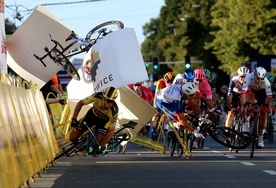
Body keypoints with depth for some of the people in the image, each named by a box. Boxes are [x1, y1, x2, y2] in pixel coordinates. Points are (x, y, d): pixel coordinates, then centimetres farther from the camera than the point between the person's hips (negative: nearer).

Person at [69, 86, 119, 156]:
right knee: (73, 138, -2)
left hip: (104, 121, -2)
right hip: (92, 114, 2)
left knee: (98, 144, -18)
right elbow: (80, 103, -20)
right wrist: (74, 119, -25)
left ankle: (101, 148, 16)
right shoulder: (98, 96, -35)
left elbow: (111, 130, -27)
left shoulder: (114, 111, -37)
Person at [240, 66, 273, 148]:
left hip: (261, 93, 1)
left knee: (263, 113, -12)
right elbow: (243, 92, -42)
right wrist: (243, 106, -52)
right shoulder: (249, 77, -37)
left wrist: (270, 107, -52)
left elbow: (270, 96, -37)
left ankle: (260, 138, -1)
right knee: (250, 98, -36)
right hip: (251, 91, -1)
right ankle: (246, 122, -23)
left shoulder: (266, 82, -34)